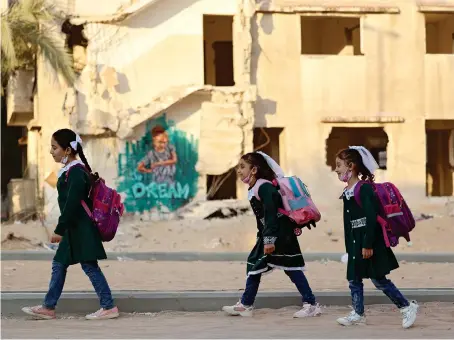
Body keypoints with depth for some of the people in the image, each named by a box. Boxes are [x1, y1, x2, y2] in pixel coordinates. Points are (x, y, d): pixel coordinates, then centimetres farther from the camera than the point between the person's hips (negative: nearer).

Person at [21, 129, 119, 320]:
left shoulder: (76, 172, -18)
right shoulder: (72, 170, 12)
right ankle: (48, 307, 18)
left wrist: (59, 230, -21)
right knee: (59, 265, 12)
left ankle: (109, 307, 1)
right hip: (75, 229, 10)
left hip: (82, 229, -10)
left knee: (89, 266, -5)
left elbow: (72, 204, -23)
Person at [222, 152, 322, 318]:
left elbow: (271, 215, -22)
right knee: (254, 264, 11)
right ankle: (245, 305, 18)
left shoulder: (265, 187, -17)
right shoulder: (254, 190, 13)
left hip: (281, 235, -10)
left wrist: (269, 240, -25)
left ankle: (311, 304, -3)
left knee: (292, 269, -8)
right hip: (268, 235, 10)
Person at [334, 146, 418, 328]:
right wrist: (350, 247, 17)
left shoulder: (365, 189, -17)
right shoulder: (347, 193, 10)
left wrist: (368, 244, -21)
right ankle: (358, 313, 19)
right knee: (354, 279, 9)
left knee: (379, 279, -4)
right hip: (355, 245, 9)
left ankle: (407, 307, 7)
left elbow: (372, 219, -20)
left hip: (370, 245, -8)